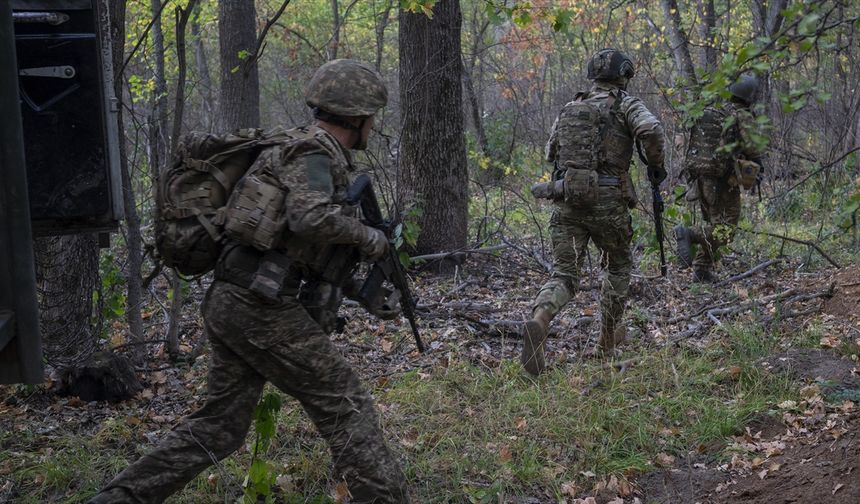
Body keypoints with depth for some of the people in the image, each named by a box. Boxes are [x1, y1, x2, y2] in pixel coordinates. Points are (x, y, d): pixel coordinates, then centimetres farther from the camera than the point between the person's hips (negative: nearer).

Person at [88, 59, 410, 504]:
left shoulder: (308, 148, 19)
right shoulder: (315, 151, -10)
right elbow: (311, 218, -29)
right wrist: (367, 237, -13)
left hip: (229, 302, 10)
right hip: (261, 306, -10)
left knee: (218, 425, 14)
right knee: (343, 405, 0)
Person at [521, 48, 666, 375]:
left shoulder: (569, 109, 17)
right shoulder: (626, 105, 2)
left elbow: (551, 154, 23)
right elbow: (650, 129, -18)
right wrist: (656, 164, -2)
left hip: (567, 201, 3)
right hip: (607, 201, -3)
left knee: (563, 275, -1)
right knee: (619, 265, 22)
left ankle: (538, 323, -31)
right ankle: (607, 338, 29)